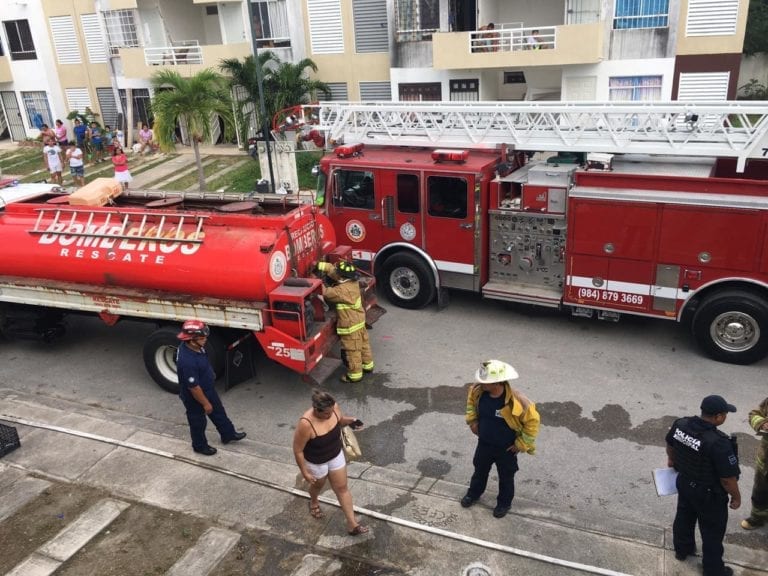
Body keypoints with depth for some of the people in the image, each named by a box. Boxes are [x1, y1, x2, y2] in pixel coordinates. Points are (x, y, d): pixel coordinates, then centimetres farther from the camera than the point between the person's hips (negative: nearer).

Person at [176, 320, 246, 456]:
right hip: (194, 397, -8)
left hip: (208, 389, 8)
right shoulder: (187, 361, -42)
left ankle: (228, 434, 49)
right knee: (198, 422, 19)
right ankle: (200, 446, 44)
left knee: (219, 412, 26)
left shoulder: (194, 346, -14)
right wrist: (205, 403, -19)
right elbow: (193, 387, -31)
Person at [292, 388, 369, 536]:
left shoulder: (334, 408, -23)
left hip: (336, 455, 4)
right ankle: (314, 502, 62)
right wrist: (304, 472, -17)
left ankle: (352, 524, 30)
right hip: (316, 462, -3)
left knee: (342, 488, 15)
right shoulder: (306, 424, -39)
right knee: (318, 485, 27)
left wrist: (350, 420, -20)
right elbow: (298, 450, -25)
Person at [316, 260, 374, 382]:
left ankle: (355, 375, 18)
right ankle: (367, 365, 40)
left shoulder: (343, 290, -31)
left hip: (350, 325, -9)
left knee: (351, 350, 6)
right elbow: (332, 269, 3)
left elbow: (327, 293, -20)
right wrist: (319, 265, -3)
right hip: (359, 320, 9)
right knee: (363, 344, 24)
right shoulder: (353, 281, -4)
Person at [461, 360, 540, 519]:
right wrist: (472, 421, 1)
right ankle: (473, 493, 54)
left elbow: (533, 421, -22)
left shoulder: (516, 401, -37)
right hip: (484, 443, 4)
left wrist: (521, 444, -15)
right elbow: (471, 401, 5)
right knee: (480, 470, 27)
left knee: (506, 477, 21)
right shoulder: (478, 391, -22)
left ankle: (504, 503, 47)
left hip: (506, 449, -4)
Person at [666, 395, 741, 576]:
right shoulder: (718, 443, -36)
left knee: (684, 517, 29)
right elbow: (728, 478, -26)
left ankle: (682, 549, 52)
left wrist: (671, 460, 28)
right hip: (708, 494, -6)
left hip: (684, 483, 6)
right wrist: (736, 497, -5)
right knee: (712, 532, 17)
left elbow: (670, 444, 7)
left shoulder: (680, 424, -15)